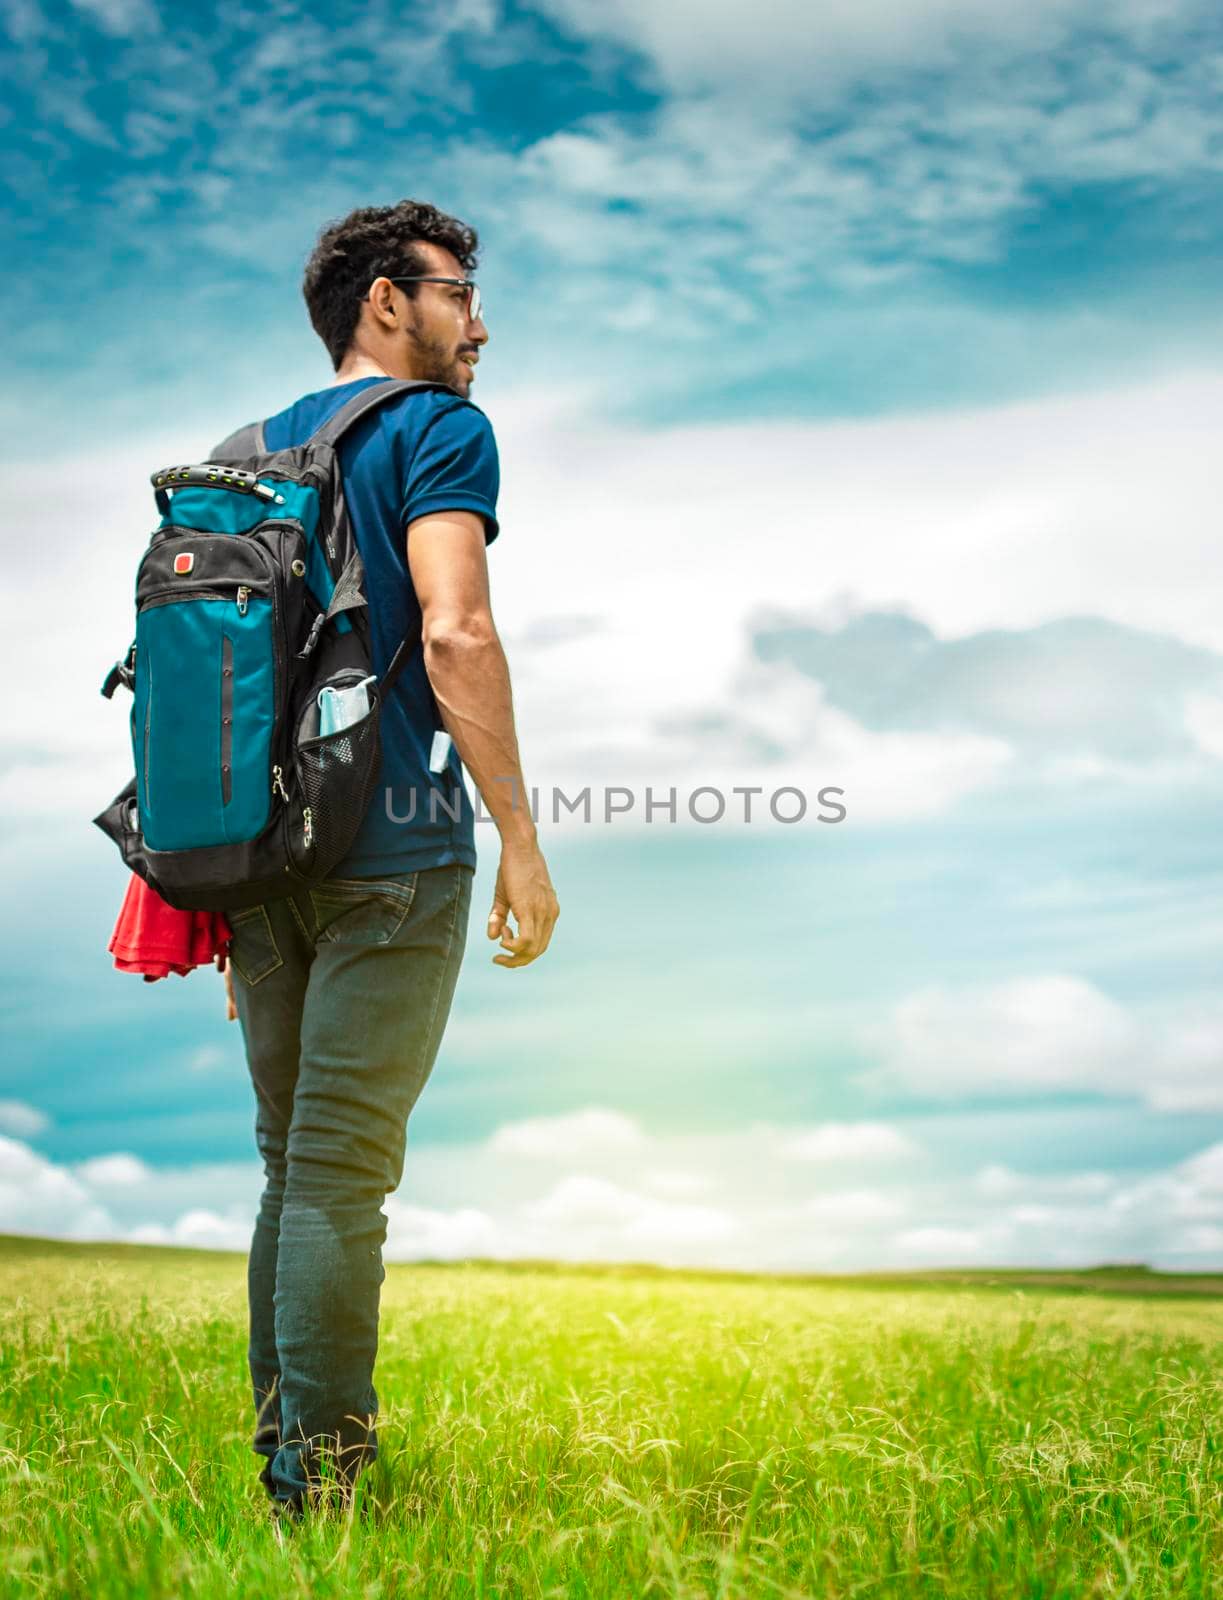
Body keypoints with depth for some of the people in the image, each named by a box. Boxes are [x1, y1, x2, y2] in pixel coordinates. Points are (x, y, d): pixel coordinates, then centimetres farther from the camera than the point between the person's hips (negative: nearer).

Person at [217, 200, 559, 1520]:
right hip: (390, 843, -7)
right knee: (343, 1168, -6)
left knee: (291, 1164, 12)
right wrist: (521, 838, -12)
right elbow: (453, 633, -15)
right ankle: (320, 1474, -2)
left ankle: (281, 1456, 16)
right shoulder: (437, 428, 0)